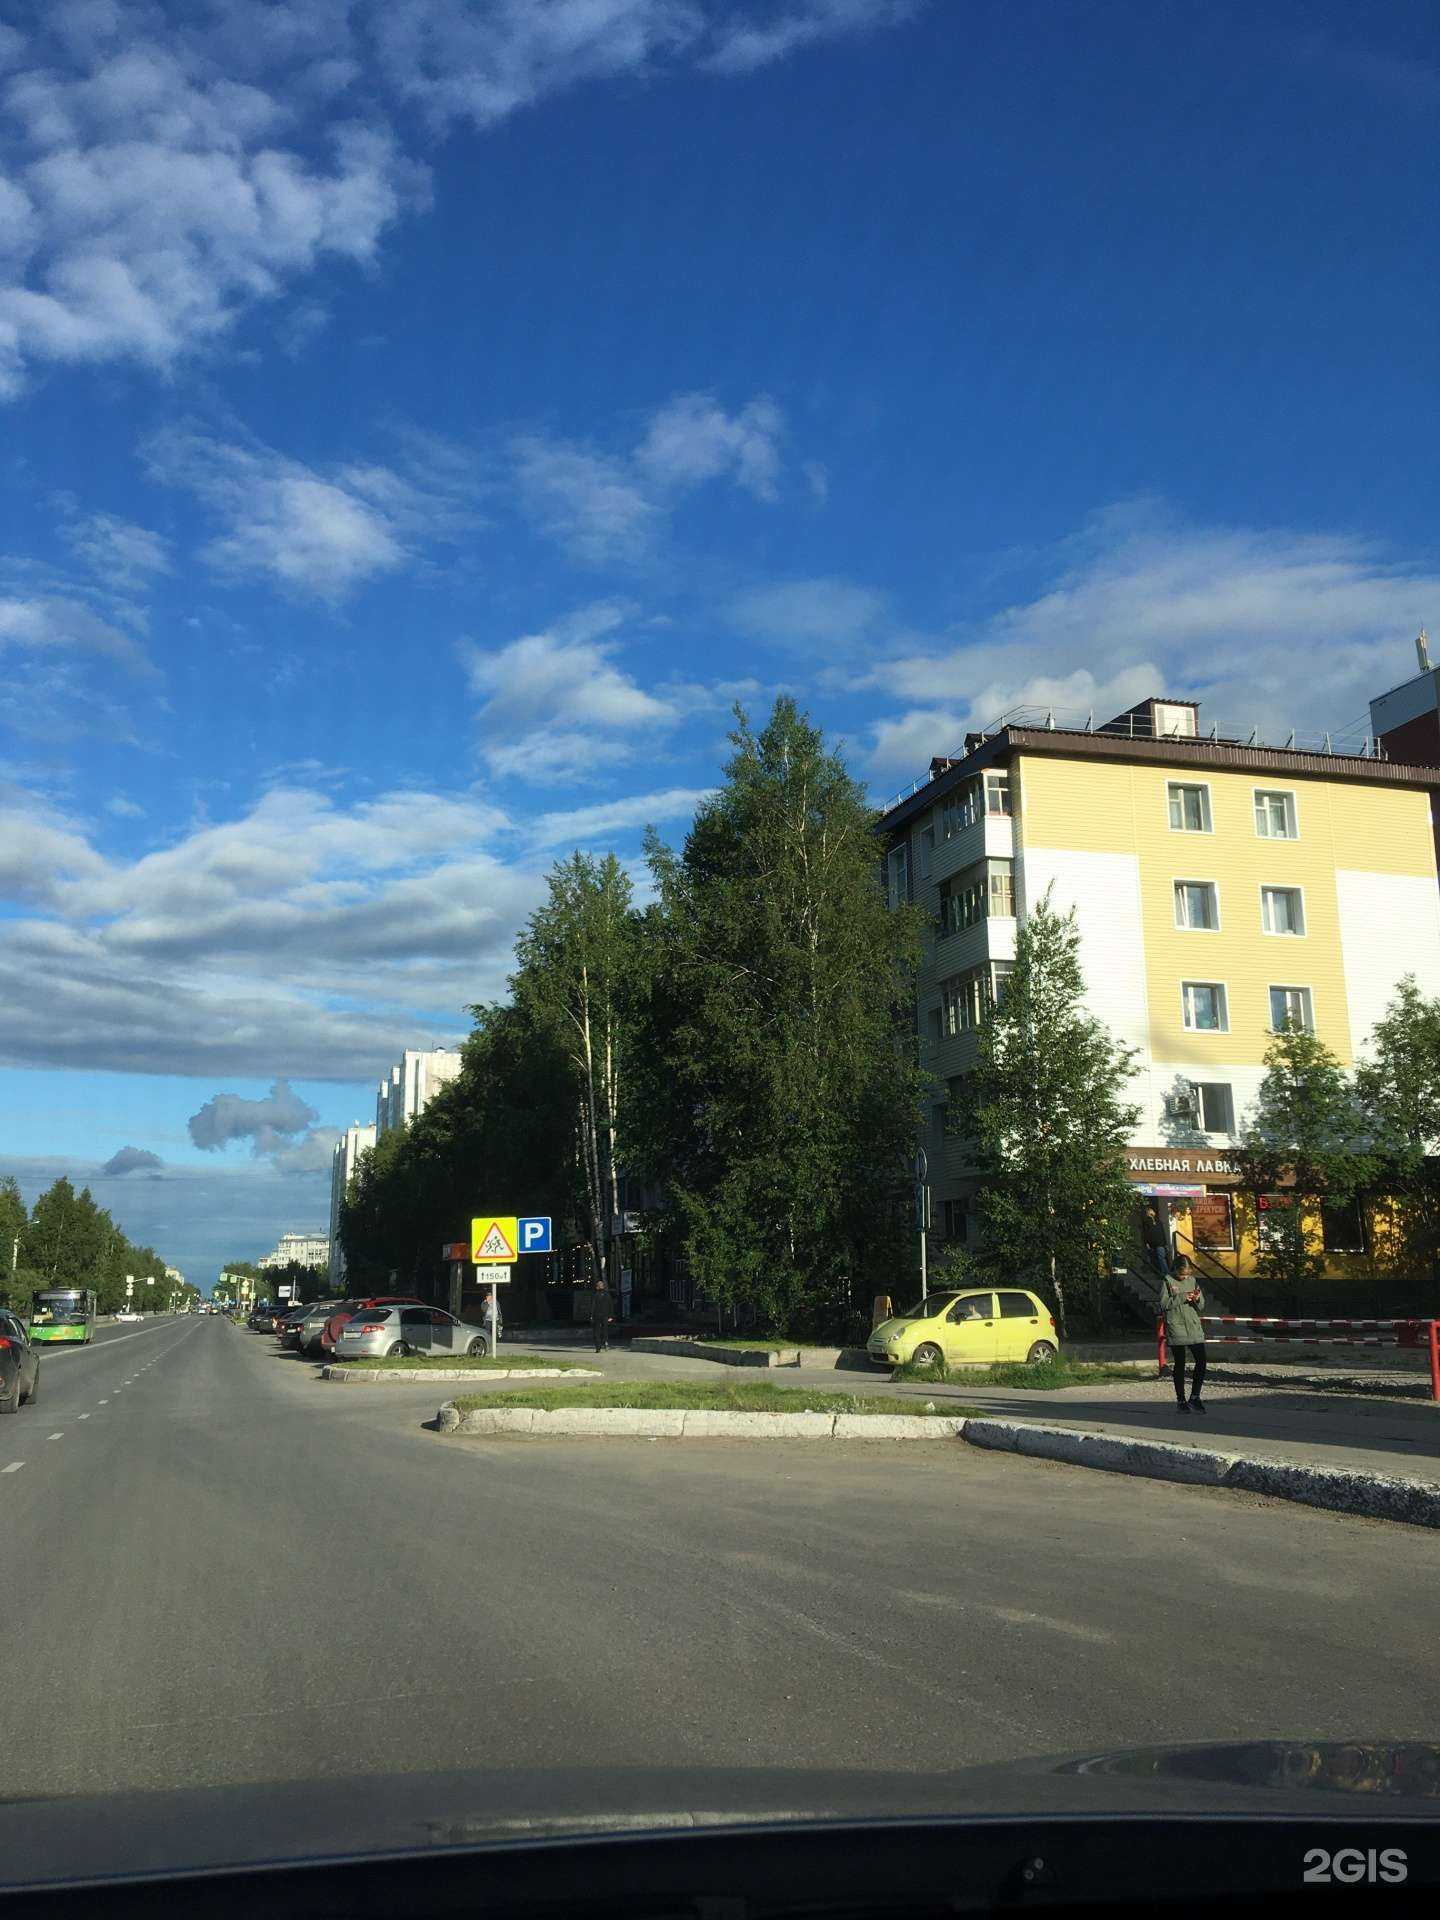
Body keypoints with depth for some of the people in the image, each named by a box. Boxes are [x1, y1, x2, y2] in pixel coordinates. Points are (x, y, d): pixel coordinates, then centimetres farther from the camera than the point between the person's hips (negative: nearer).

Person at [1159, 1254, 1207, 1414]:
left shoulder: (1192, 1280, 10)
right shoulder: (1167, 1281, -2)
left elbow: (1201, 1306, 12)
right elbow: (1163, 1304, -8)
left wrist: (1197, 1299, -10)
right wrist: (1182, 1298, -16)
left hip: (1194, 1327, 4)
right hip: (1176, 1327, -4)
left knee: (1201, 1360, -4)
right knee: (1179, 1364, 2)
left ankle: (1195, 1397, 9)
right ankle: (1180, 1400, 11)